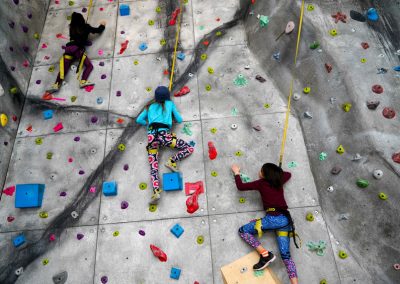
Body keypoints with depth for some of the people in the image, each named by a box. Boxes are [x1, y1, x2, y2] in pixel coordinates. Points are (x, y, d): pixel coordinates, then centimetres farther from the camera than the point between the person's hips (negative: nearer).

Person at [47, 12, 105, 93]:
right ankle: (83, 82, -21)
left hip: (68, 48, 5)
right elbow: (98, 30, 15)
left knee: (63, 69, 5)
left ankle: (56, 85, -7)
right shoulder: (85, 27, 9)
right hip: (77, 49, -4)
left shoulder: (72, 28, 19)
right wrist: (102, 25, 36)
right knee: (89, 65, 0)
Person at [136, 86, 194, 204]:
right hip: (163, 134, -3)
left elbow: (139, 120, 19)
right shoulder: (170, 104, 16)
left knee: (153, 168, -1)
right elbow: (179, 120, 18)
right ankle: (171, 162, -10)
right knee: (190, 148, 7)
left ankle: (156, 192, -20)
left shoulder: (150, 106, 22)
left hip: (151, 135, 3)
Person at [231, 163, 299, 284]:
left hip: (273, 218, -7)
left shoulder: (262, 183, 2)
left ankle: (265, 254, -9)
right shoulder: (279, 180, 18)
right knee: (286, 255, 6)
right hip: (286, 219, 7)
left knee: (242, 231, 3)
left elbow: (240, 186, 5)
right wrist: (276, 171, 45)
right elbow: (288, 174, 41)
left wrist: (236, 172, 19)